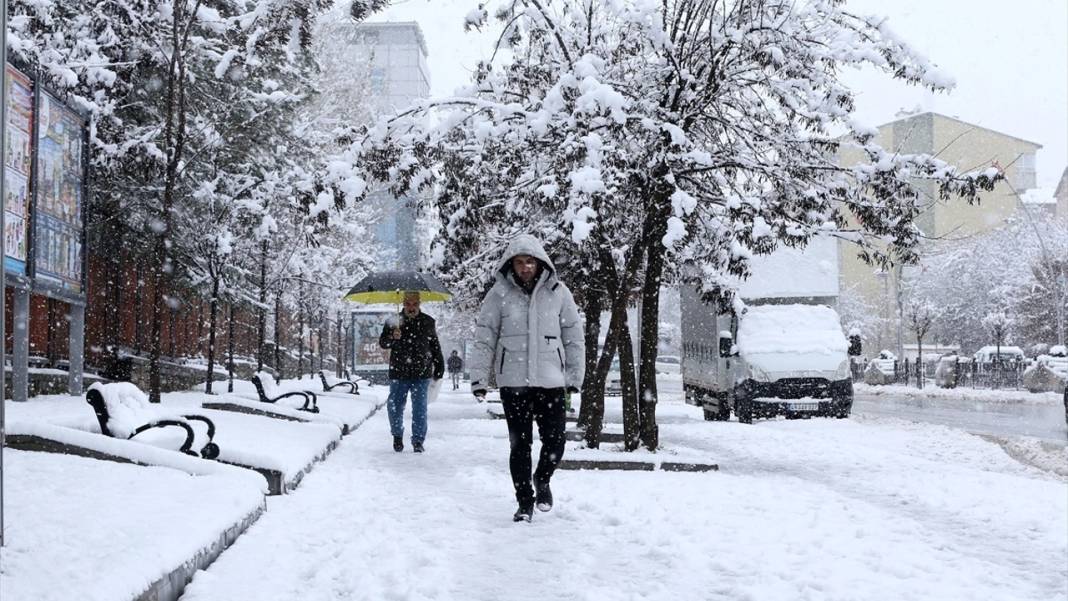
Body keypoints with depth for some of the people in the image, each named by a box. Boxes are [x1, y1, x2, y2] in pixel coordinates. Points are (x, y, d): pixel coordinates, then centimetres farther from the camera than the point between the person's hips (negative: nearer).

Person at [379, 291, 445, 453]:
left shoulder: (428, 322, 7)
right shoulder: (394, 321, 3)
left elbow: (435, 348, 14)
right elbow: (382, 342, -4)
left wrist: (439, 369, 13)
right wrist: (393, 337, -26)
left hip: (421, 374, 0)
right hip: (398, 374, 0)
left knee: (420, 409, -4)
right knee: (395, 406, 4)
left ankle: (418, 441, 5)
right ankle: (397, 435, 28)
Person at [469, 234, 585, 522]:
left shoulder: (558, 292, 2)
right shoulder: (500, 294, -1)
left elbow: (573, 337, 8)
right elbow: (484, 337, 1)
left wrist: (575, 376, 6)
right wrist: (479, 377, -3)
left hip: (551, 380, 1)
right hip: (513, 381, -1)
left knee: (555, 442, 0)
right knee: (520, 444, 4)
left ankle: (542, 480, 30)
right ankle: (524, 501, 19)